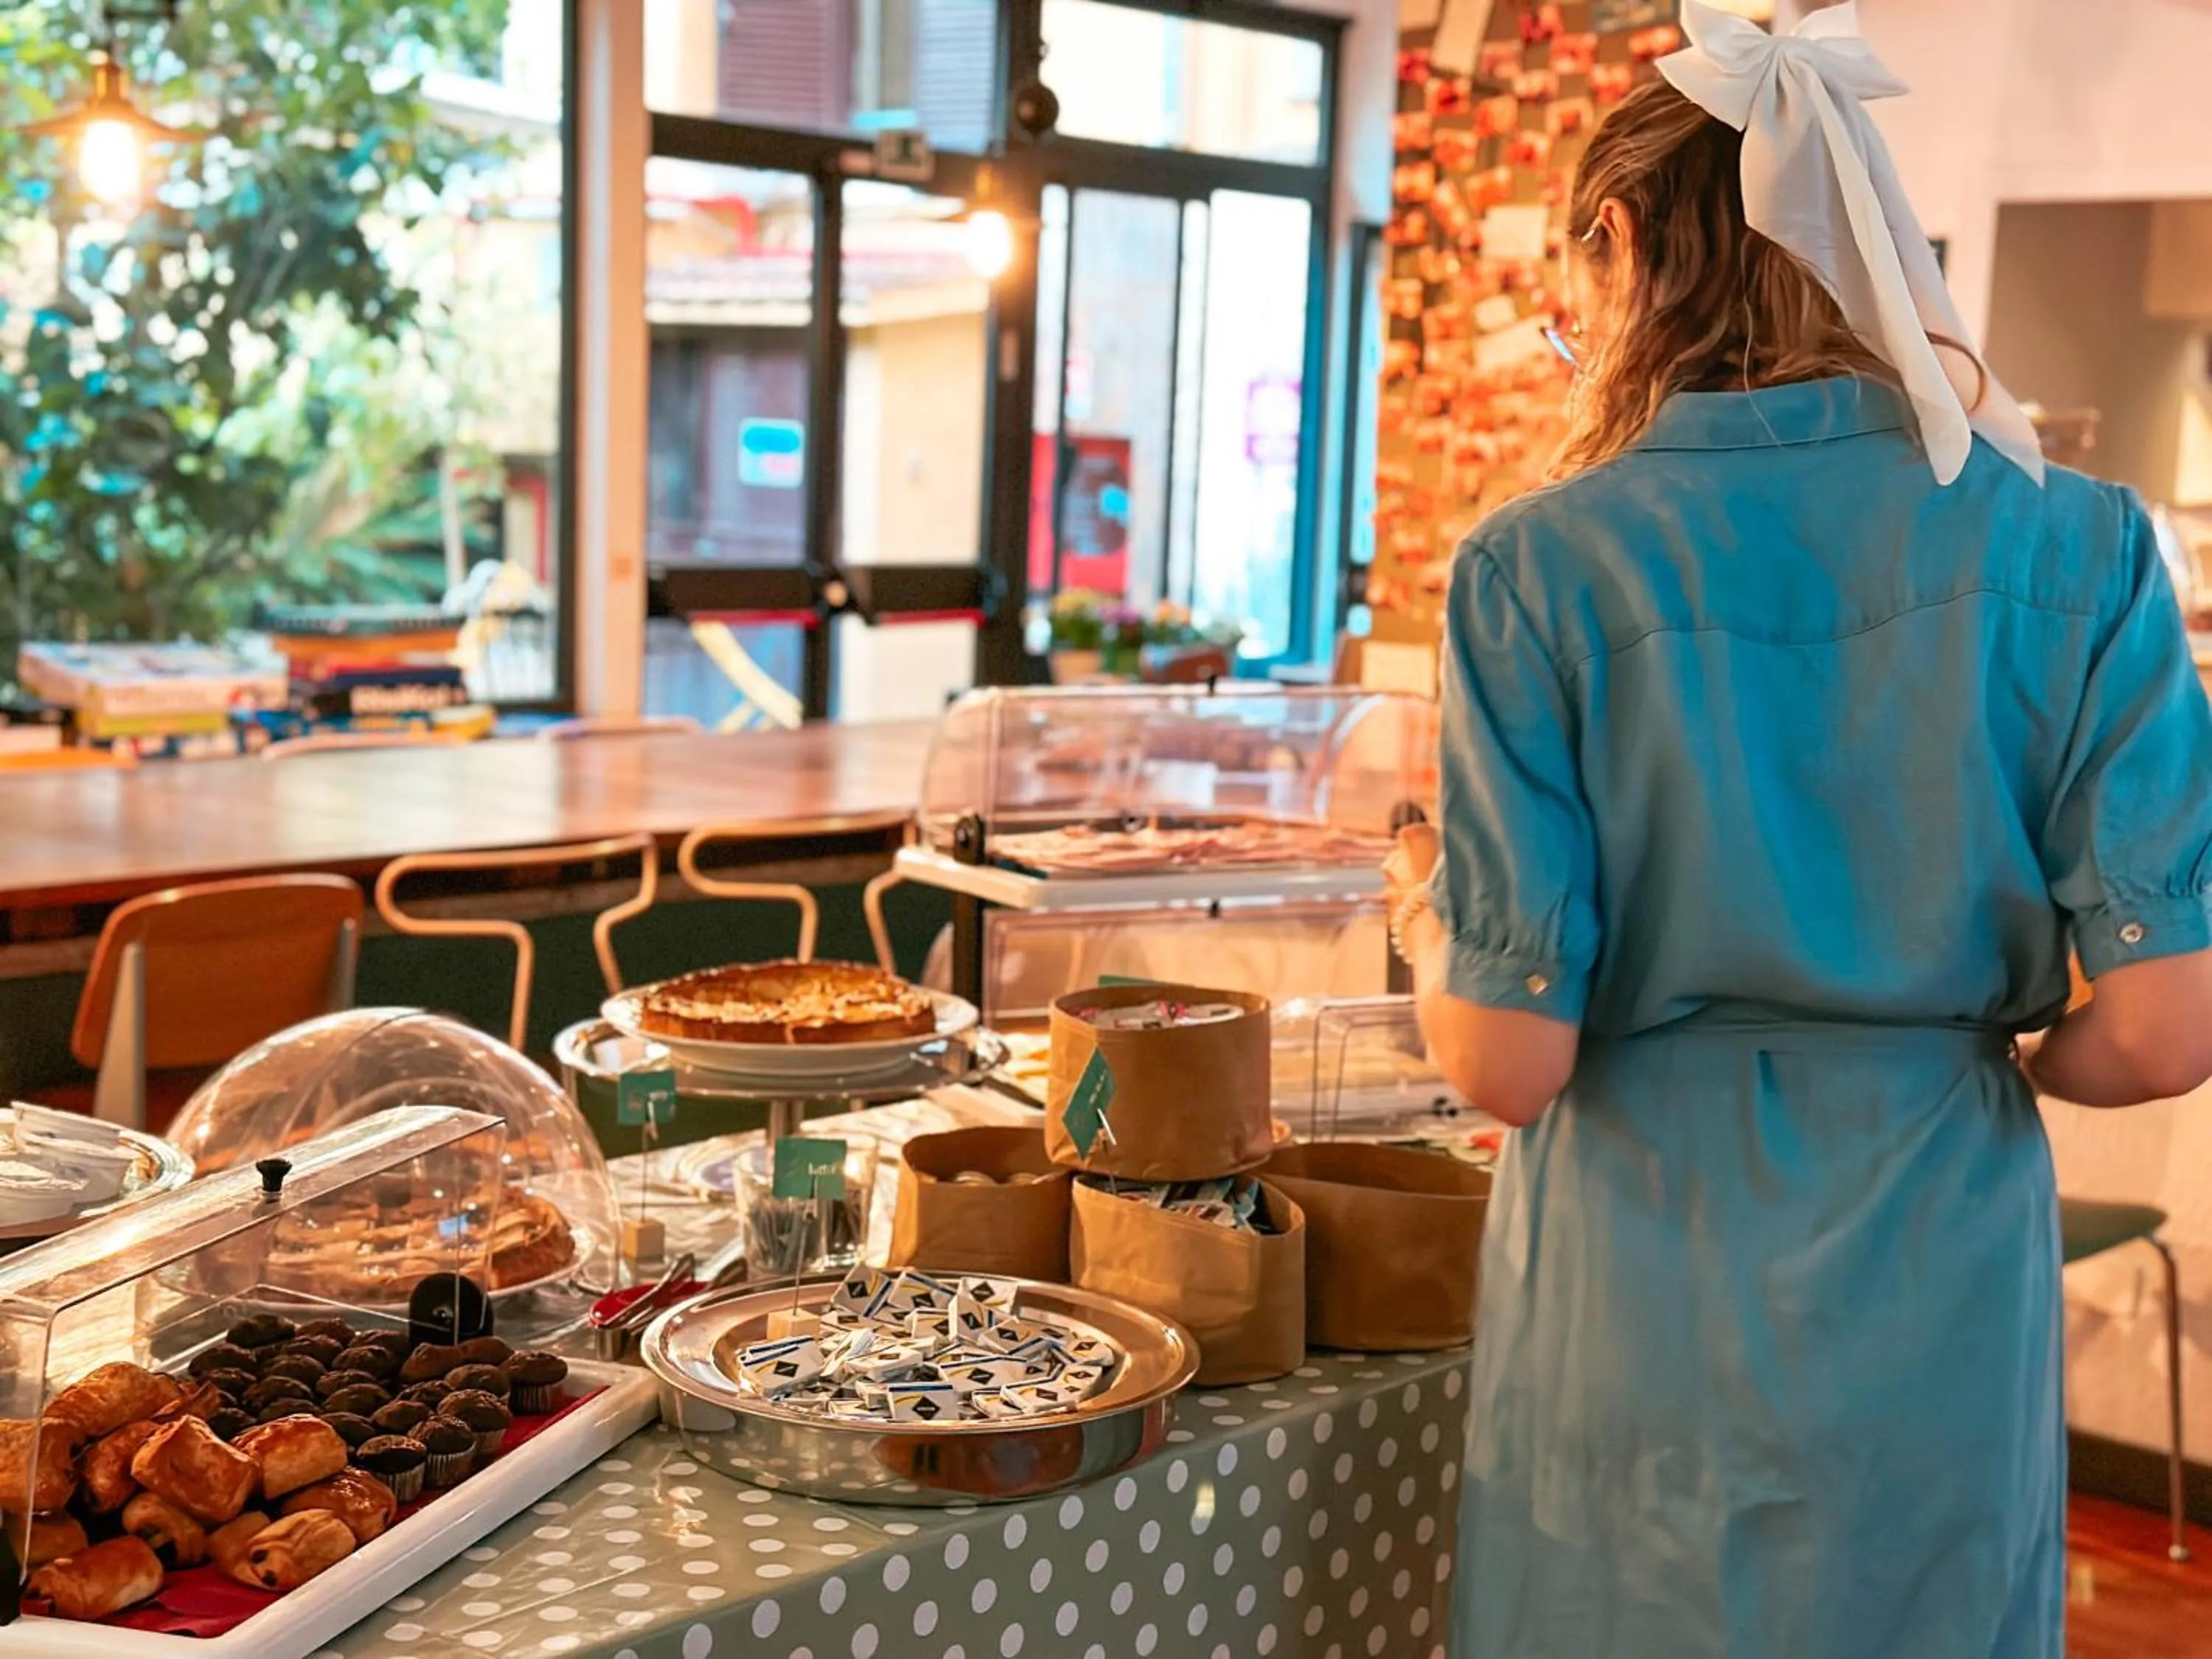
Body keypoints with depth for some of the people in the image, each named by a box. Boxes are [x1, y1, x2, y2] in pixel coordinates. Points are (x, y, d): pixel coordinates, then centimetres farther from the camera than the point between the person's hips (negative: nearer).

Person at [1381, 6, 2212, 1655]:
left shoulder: (1538, 571, -12)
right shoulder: (2076, 546, -7)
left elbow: (1513, 1063, -12)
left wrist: (1422, 918, 9)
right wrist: (1986, 1056, 11)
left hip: (1640, 1305, -1)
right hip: (1941, 1288, 2)